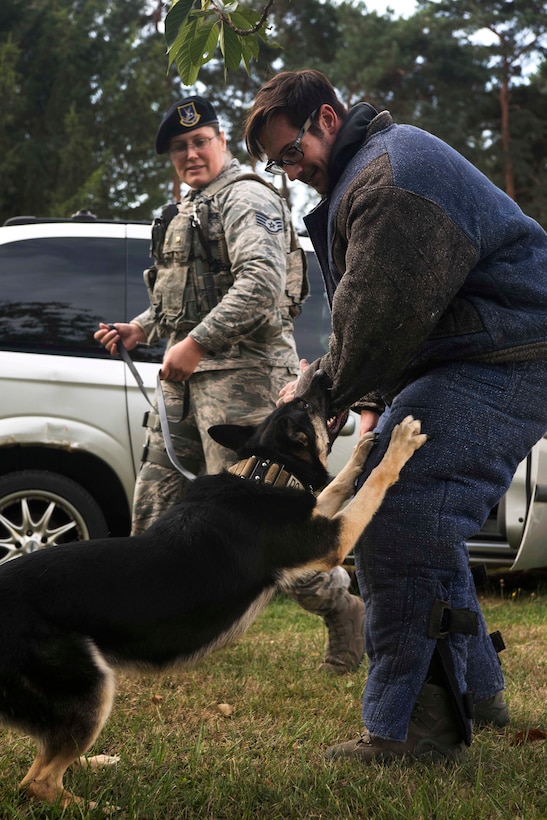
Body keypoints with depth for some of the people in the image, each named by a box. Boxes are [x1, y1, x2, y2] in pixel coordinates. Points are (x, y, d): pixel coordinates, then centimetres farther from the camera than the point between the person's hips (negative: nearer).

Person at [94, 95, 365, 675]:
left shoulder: (248, 198, -8)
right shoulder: (186, 213, 23)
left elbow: (261, 283, -23)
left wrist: (196, 343, -25)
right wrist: (142, 328, 16)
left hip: (240, 370, -10)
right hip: (186, 375, 10)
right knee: (156, 498, 8)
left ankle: (341, 607, 1)